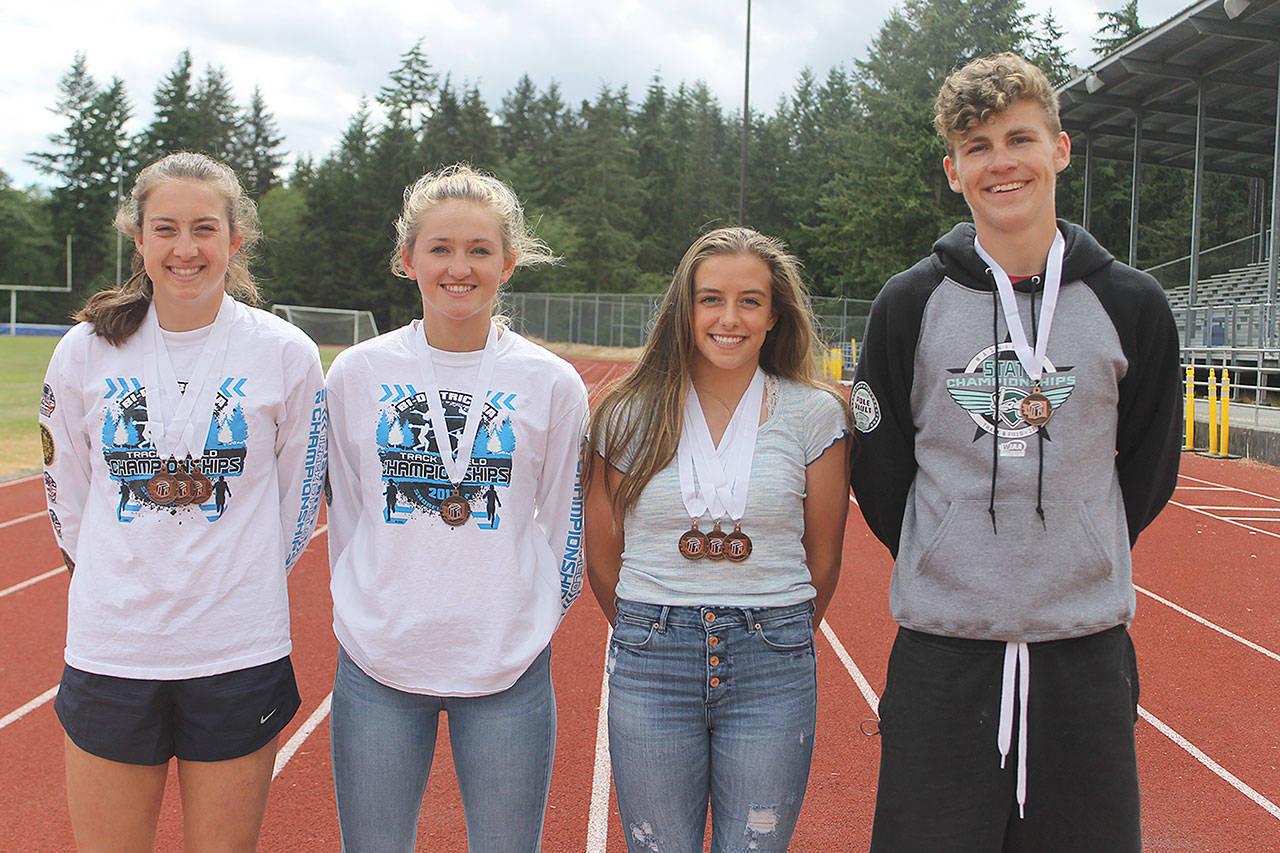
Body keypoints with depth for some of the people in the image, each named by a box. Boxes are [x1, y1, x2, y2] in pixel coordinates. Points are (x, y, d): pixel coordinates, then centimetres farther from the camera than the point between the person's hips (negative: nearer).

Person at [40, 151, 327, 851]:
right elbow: (67, 495, 11)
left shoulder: (286, 353, -4)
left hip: (240, 654, -1)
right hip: (110, 652, 1)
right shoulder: (85, 350, 0)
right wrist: (126, 584, 13)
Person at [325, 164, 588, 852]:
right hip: (377, 664, 1)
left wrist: (527, 624, 6)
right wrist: (371, 611, 8)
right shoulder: (356, 373, 1)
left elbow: (564, 525, 6)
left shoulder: (552, 383, -2)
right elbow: (345, 514, 9)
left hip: (508, 668, -1)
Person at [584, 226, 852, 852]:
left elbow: (822, 560, 7)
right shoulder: (631, 415, 0)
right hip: (649, 666, 0)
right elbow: (602, 558, 8)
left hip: (770, 669, 0)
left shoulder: (814, 415, -1)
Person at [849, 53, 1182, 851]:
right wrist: (945, 574, 7)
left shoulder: (1131, 304, 1)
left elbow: (1148, 470, 11)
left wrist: (1080, 566, 11)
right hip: (941, 653, -1)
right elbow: (879, 469, 5)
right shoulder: (910, 303, -1)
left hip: (1088, 649, 1)